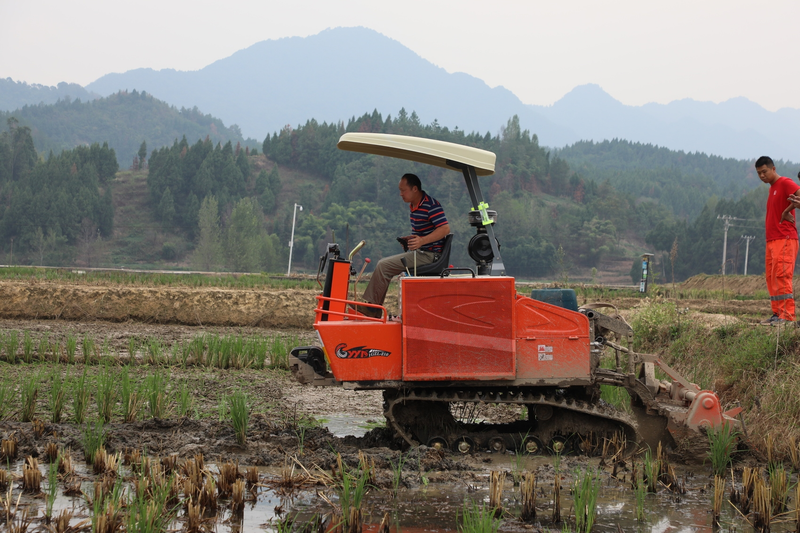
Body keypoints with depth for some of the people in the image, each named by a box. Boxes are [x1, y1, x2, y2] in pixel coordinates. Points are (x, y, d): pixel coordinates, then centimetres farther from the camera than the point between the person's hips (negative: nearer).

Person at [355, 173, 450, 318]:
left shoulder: (431, 205, -16)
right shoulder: (413, 206, 14)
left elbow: (445, 229, -26)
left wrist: (422, 241, -35)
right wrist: (409, 239, 10)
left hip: (428, 254, -10)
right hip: (418, 252, 10)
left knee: (384, 266, -15)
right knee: (383, 264, 10)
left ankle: (371, 307, -7)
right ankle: (375, 310, 6)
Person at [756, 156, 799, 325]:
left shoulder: (785, 183, -7)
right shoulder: (772, 188, 21)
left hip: (785, 238, -9)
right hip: (772, 240, 9)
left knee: (781, 276, -14)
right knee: (771, 277, 7)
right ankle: (777, 313, 9)